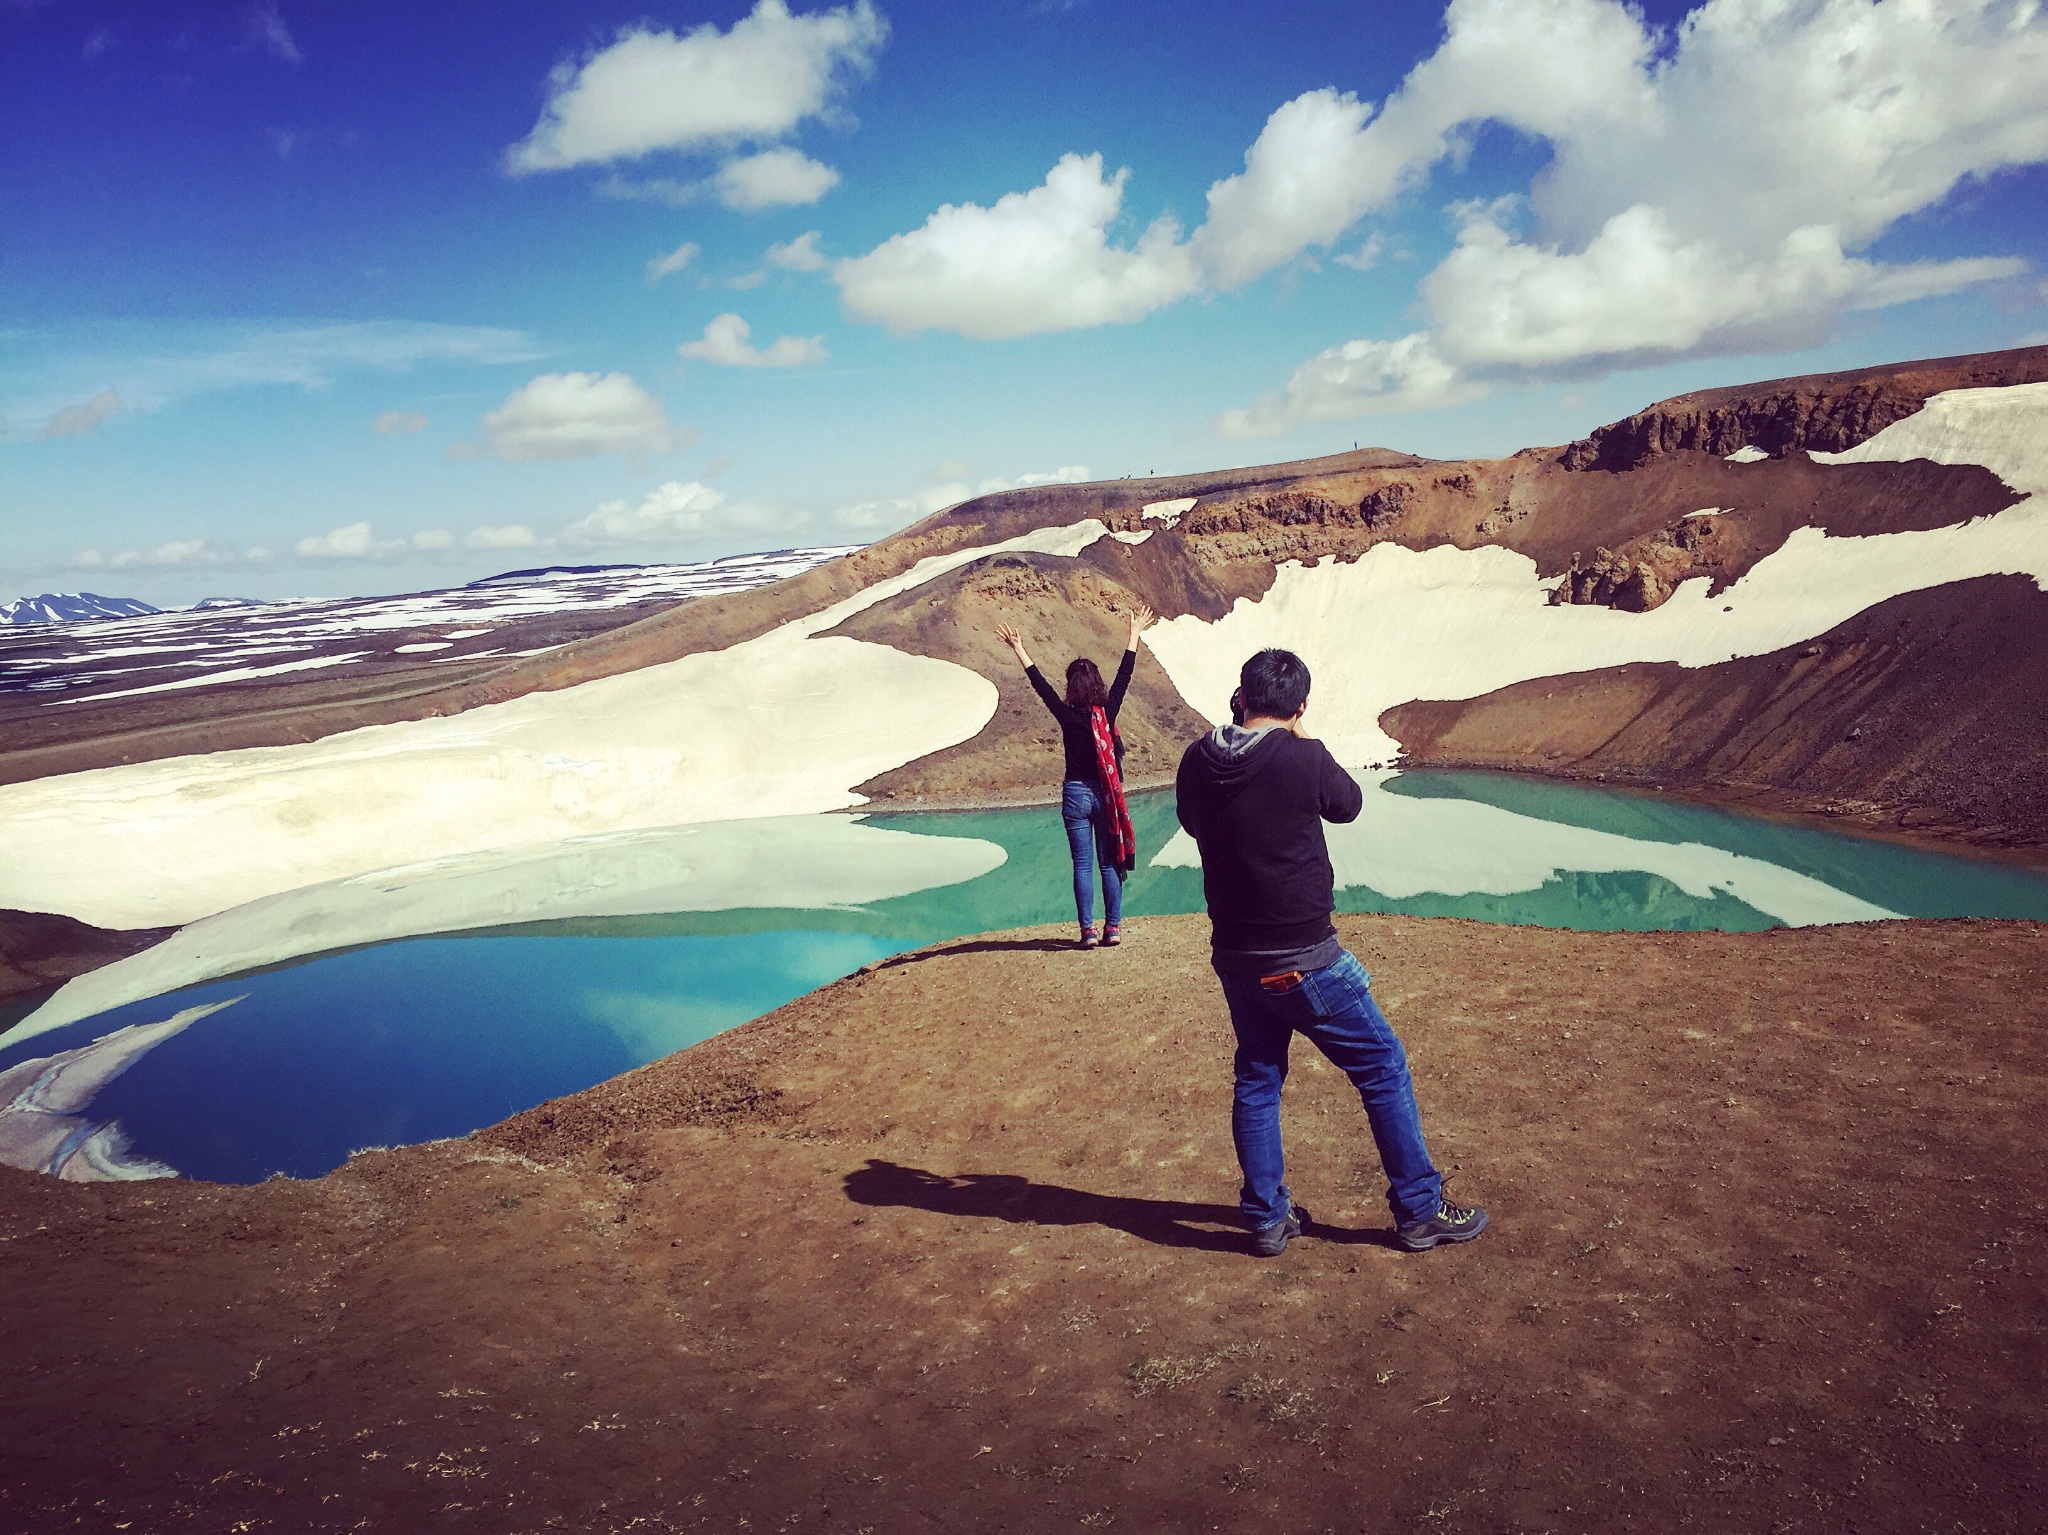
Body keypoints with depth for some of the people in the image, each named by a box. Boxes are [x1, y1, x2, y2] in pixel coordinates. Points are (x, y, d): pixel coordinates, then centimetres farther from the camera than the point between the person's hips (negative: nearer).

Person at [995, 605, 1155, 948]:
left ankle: (1088, 930, 0)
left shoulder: (1068, 716, -11)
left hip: (1076, 794, -2)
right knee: (1109, 863, 8)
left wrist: (1018, 648, -3)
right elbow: (1124, 675, 4)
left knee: (1082, 865, 2)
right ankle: (1113, 927, 9)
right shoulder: (1109, 711, -5)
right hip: (1105, 794, 2)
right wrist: (1135, 634, 12)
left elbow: (1040, 683, -7)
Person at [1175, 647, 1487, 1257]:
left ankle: (1267, 1217, 26)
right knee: (1383, 1067, 9)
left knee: (1256, 1081, 18)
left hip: (1234, 958, 6)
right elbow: (1349, 804, 1)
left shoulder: (1196, 763, -5)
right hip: (1301, 959, -5)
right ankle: (1419, 1210, 18)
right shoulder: (1304, 760, -19)